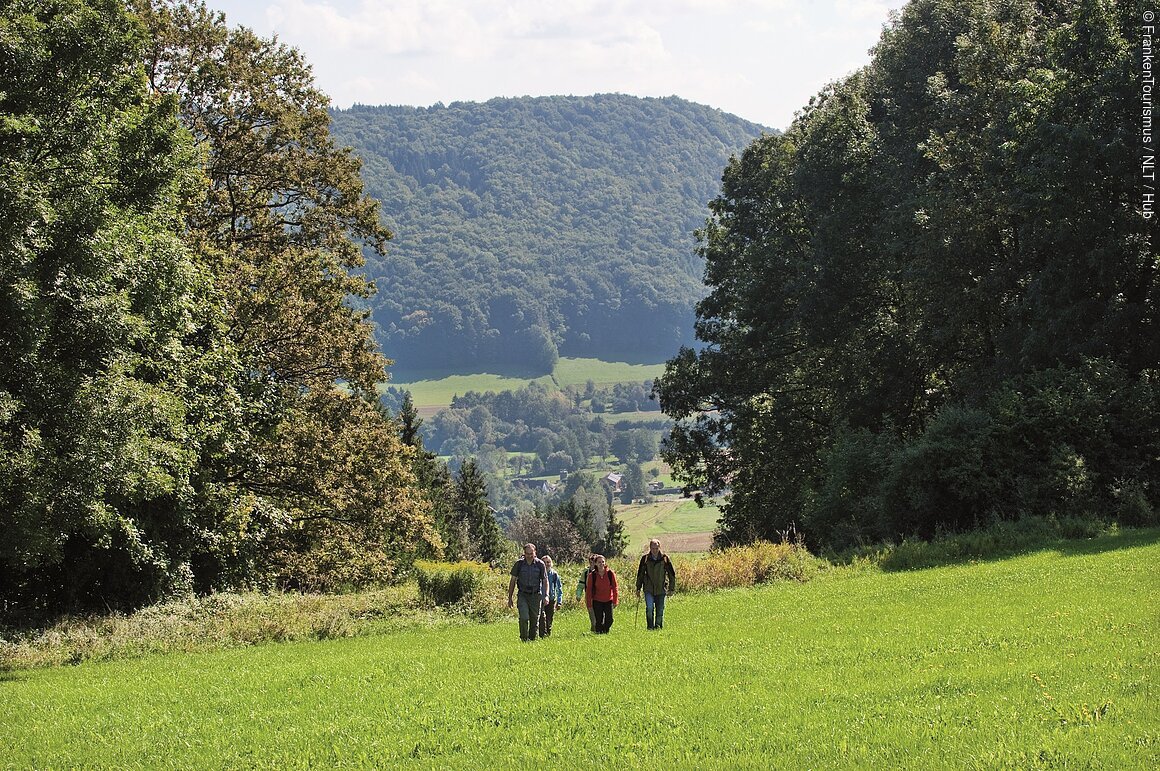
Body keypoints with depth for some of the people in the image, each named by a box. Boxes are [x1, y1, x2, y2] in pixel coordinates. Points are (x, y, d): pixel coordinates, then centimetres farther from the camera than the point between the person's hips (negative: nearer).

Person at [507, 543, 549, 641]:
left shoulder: (540, 564, -1)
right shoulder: (519, 564, 0)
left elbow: (545, 581, 3)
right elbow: (513, 581, 7)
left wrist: (546, 596, -11)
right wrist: (509, 597, 6)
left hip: (536, 596, 1)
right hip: (523, 595, -1)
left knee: (534, 620, 4)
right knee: (524, 618, -18)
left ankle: (532, 639, 17)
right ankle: (524, 639, -8)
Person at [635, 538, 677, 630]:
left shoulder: (665, 558, -1)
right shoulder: (645, 558, 1)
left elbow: (672, 574, 7)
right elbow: (640, 574, 11)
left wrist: (672, 588, 5)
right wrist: (638, 588, 10)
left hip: (661, 589, 1)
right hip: (648, 589, -1)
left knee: (660, 610, 5)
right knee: (649, 608, -16)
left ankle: (658, 627, 18)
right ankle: (650, 627, -6)